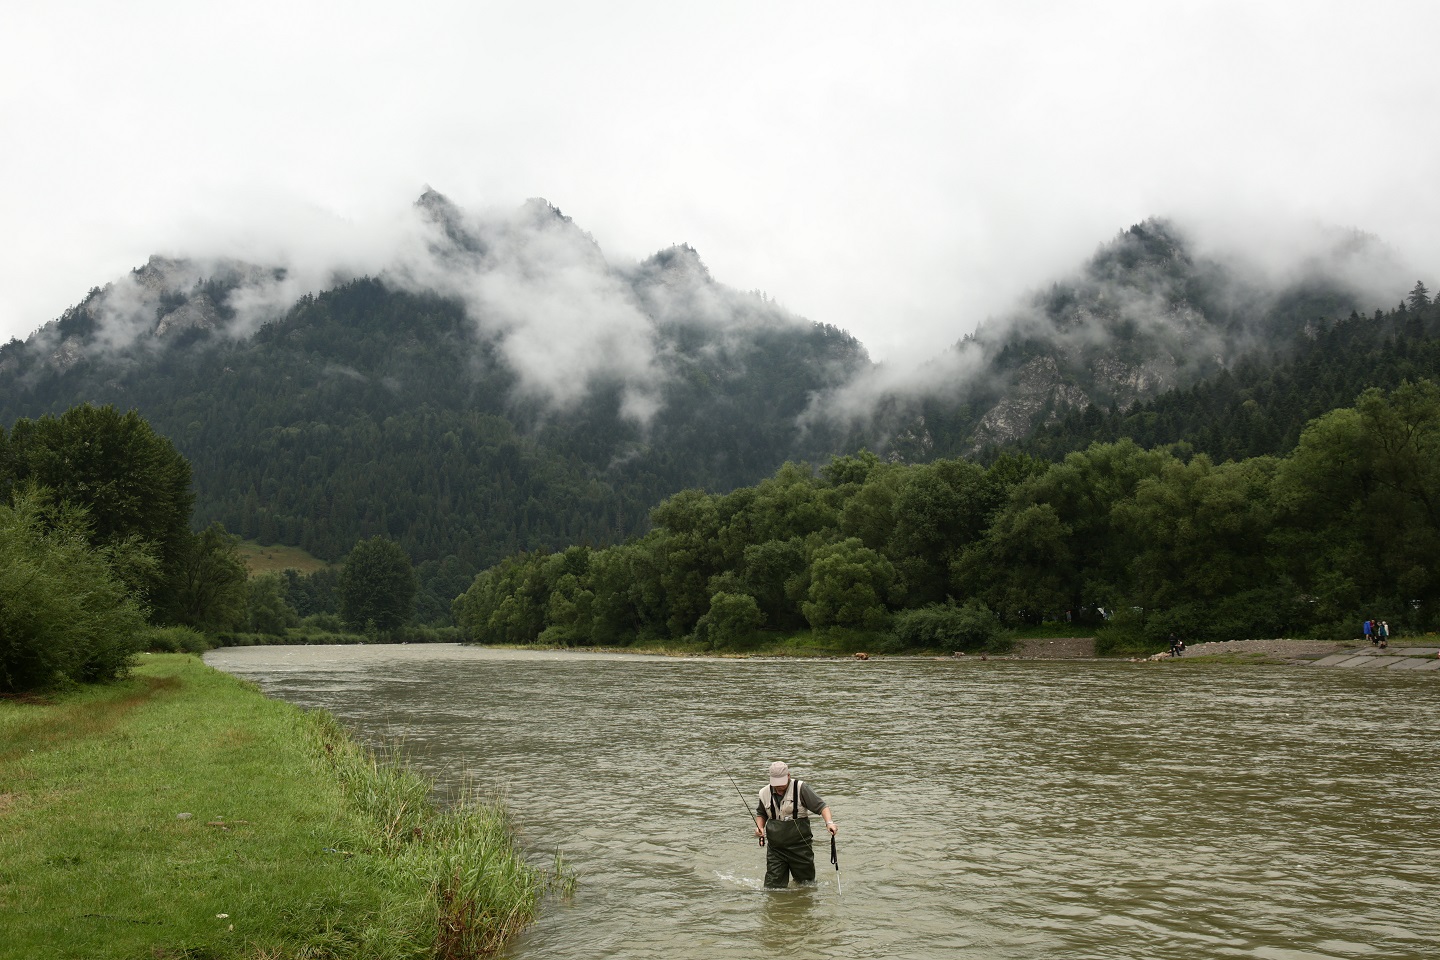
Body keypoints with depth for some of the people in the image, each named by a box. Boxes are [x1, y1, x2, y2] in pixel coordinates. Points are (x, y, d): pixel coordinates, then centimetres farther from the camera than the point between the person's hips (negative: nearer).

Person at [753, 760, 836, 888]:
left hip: (800, 847, -2)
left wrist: (829, 823, -27)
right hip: (775, 849, 2)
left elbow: (821, 806, -9)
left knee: (806, 884, 10)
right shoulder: (765, 793, 4)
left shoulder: (800, 788, -8)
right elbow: (761, 814, 22)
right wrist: (759, 826, 1)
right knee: (773, 886, -1)